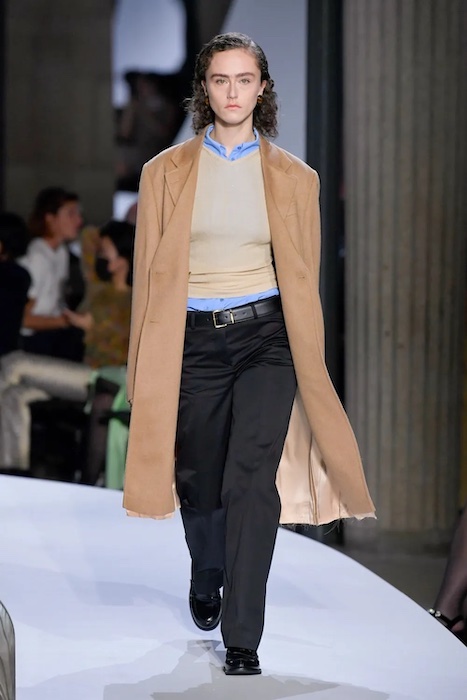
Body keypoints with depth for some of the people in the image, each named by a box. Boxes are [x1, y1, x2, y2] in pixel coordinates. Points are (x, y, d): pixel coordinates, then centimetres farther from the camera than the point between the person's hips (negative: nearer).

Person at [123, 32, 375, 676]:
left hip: (265, 336, -1)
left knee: (251, 481, -16)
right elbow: (148, 274, 5)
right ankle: (207, 577, 45)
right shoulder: (166, 172, 5)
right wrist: (148, 372, 2)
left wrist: (307, 361, 7)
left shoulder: (294, 178, 5)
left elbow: (304, 279, 9)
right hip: (193, 339, 1)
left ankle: (242, 642, -12)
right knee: (199, 479, 11)